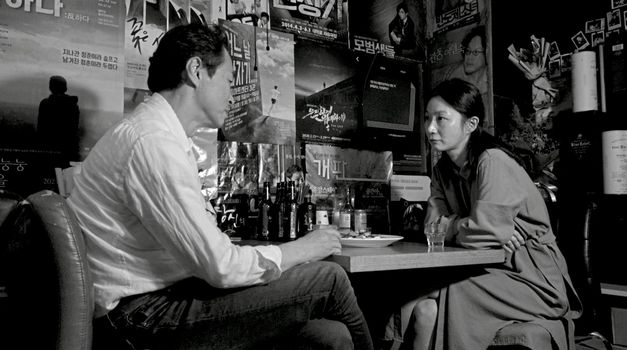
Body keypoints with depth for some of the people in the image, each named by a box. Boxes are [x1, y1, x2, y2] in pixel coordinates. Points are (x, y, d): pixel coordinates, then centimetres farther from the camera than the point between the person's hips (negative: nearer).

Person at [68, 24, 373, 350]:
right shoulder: (153, 142, -18)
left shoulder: (156, 131, 14)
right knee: (327, 278, -8)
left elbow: (204, 247, 11)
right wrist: (301, 248, -5)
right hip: (139, 318, -9)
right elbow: (221, 267, -20)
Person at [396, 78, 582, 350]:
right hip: (487, 268, 7)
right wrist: (464, 226, -17)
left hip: (532, 275, -7)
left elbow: (485, 231, -24)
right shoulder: (443, 170, 8)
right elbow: (433, 224, -1)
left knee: (429, 310, -23)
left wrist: (449, 226, -7)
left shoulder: (494, 162, -16)